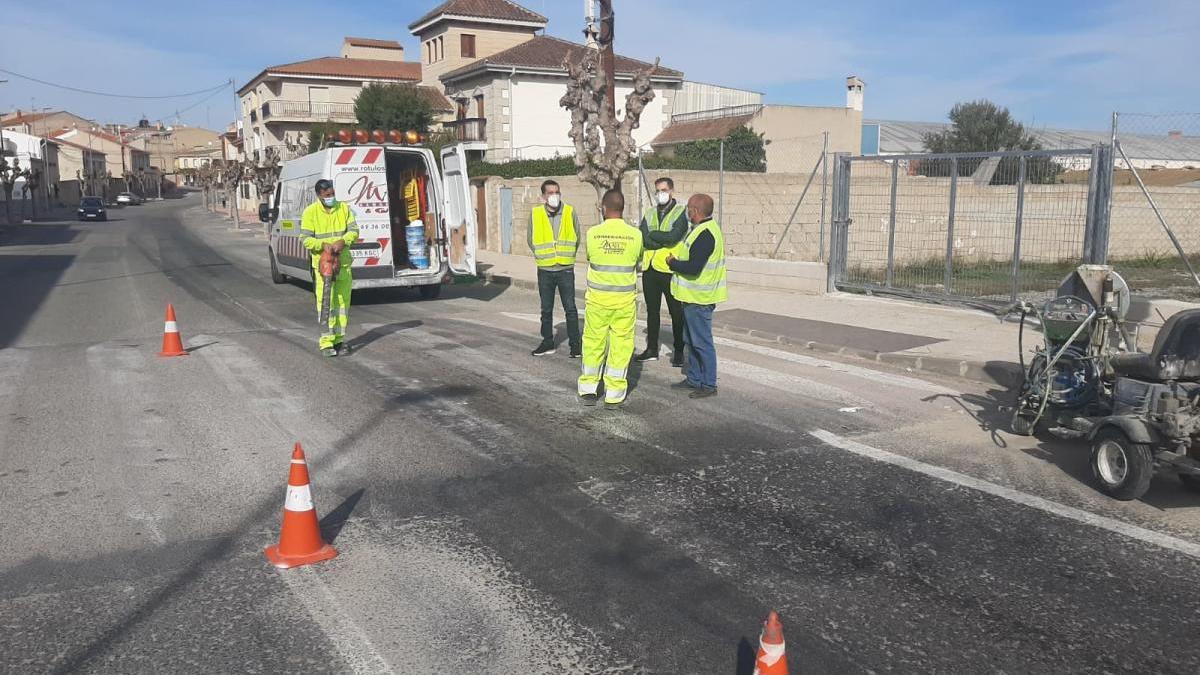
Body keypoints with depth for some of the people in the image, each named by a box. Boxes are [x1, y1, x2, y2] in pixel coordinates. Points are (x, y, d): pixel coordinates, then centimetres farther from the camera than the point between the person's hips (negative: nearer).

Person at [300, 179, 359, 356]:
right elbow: (305, 239, -6)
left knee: (343, 302, 7)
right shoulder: (310, 212, -4)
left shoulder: (344, 208, 5)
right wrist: (323, 244, -23)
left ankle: (339, 339, 17)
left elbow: (354, 230, 2)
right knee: (325, 302, -9)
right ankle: (326, 342, -6)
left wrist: (343, 241, -18)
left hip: (343, 262, 4)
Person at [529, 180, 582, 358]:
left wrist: (567, 255, 5)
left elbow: (576, 238, 5)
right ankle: (548, 343, 22)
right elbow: (531, 241, 7)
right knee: (546, 309, 10)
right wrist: (543, 256, 5)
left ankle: (575, 344, 7)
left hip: (566, 269, -1)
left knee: (570, 308, -1)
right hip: (544, 270, 1)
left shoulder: (570, 212, -3)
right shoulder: (535, 214, -2)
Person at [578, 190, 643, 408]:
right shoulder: (635, 235, -8)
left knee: (593, 342, 13)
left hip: (597, 299, 0)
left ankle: (588, 389, 20)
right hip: (625, 300, 0)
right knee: (621, 344, 8)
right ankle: (614, 394, 12)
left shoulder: (593, 234, -9)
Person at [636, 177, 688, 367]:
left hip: (670, 270, -5)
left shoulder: (681, 212, -3)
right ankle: (652, 349, 23)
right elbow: (644, 239, -3)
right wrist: (665, 240, -12)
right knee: (652, 310, 13)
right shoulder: (650, 213, 12)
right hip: (650, 269, 5)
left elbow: (673, 237, -19)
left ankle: (679, 352, 10)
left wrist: (653, 235, -7)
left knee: (676, 312, 1)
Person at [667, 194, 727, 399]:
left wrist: (673, 262, -12)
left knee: (702, 342, -3)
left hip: (699, 298, -11)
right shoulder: (703, 228, 13)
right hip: (694, 296, 11)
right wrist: (677, 261, 5)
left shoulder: (705, 234, -22)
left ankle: (709, 385, 6)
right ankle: (694, 378, 30)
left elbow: (693, 268, -27)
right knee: (692, 340, 19)